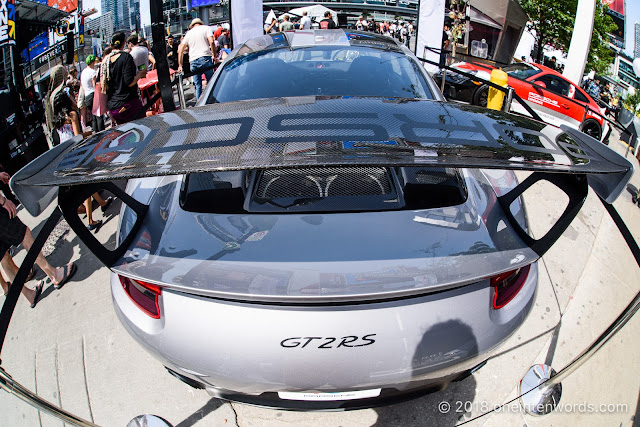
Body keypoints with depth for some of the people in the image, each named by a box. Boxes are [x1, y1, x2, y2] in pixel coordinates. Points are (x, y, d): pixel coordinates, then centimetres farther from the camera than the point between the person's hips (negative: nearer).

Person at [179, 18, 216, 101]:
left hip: (193, 61, 3)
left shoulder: (189, 33, 22)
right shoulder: (206, 28, 12)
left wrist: (180, 65, 18)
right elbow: (211, 42, -6)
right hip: (205, 58, -3)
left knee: (197, 85, 7)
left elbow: (180, 50, 17)